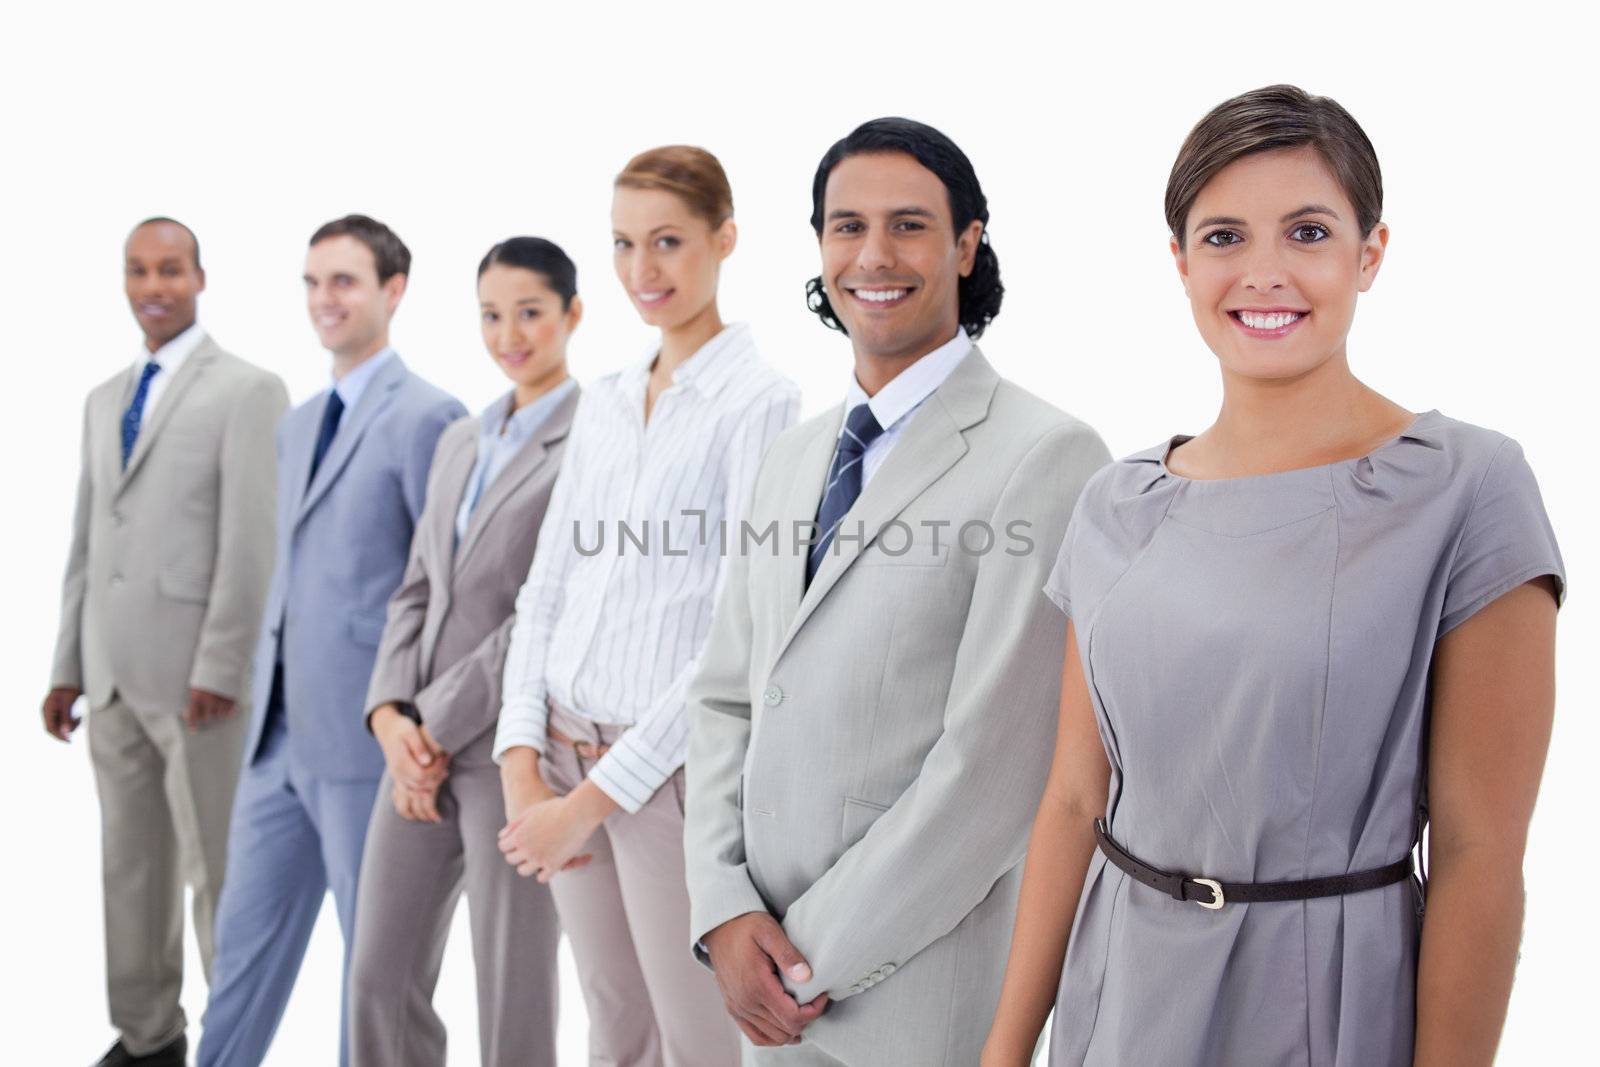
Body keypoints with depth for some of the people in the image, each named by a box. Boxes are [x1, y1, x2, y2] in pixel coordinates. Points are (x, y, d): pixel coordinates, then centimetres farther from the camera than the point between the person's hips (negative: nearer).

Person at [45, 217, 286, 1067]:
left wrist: (219, 669, -17)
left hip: (196, 672, -6)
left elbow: (253, 542, -12)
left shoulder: (249, 391, -6)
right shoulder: (104, 399, 16)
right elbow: (86, 541, 17)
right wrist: (68, 664, 13)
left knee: (217, 868, -1)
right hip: (115, 671, 6)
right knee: (130, 864, 12)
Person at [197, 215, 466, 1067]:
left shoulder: (424, 417, -11)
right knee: (246, 937, 16)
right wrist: (262, 698, 16)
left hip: (367, 737, -8)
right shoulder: (297, 424, 16)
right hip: (279, 734, 8)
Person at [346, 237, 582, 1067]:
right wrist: (391, 715, -2)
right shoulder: (460, 442, 15)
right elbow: (418, 591, 14)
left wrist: (439, 726, -11)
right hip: (422, 745, 7)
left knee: (513, 996, 3)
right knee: (379, 977, 11)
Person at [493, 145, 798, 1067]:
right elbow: (547, 590, 10)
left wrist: (598, 794, -14)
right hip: (567, 757, 6)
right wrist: (522, 767, -2)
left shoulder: (760, 403, -11)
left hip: (675, 770, -6)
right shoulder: (604, 404, 10)